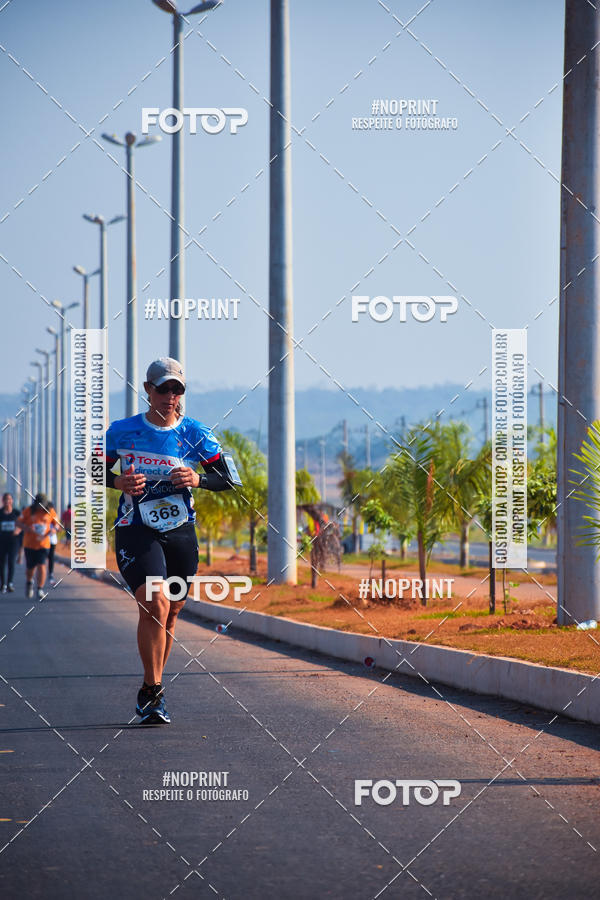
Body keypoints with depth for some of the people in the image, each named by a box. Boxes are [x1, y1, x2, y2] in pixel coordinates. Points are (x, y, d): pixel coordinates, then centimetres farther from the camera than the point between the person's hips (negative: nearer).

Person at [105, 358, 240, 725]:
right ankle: (153, 692, -11)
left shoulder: (195, 434, 1)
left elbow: (232, 477, 3)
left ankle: (152, 692, 30)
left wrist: (198, 479, -16)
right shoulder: (122, 431, -1)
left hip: (181, 533, 3)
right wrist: (119, 482, -12)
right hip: (135, 530, -3)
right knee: (155, 603, -22)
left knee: (170, 612, 10)